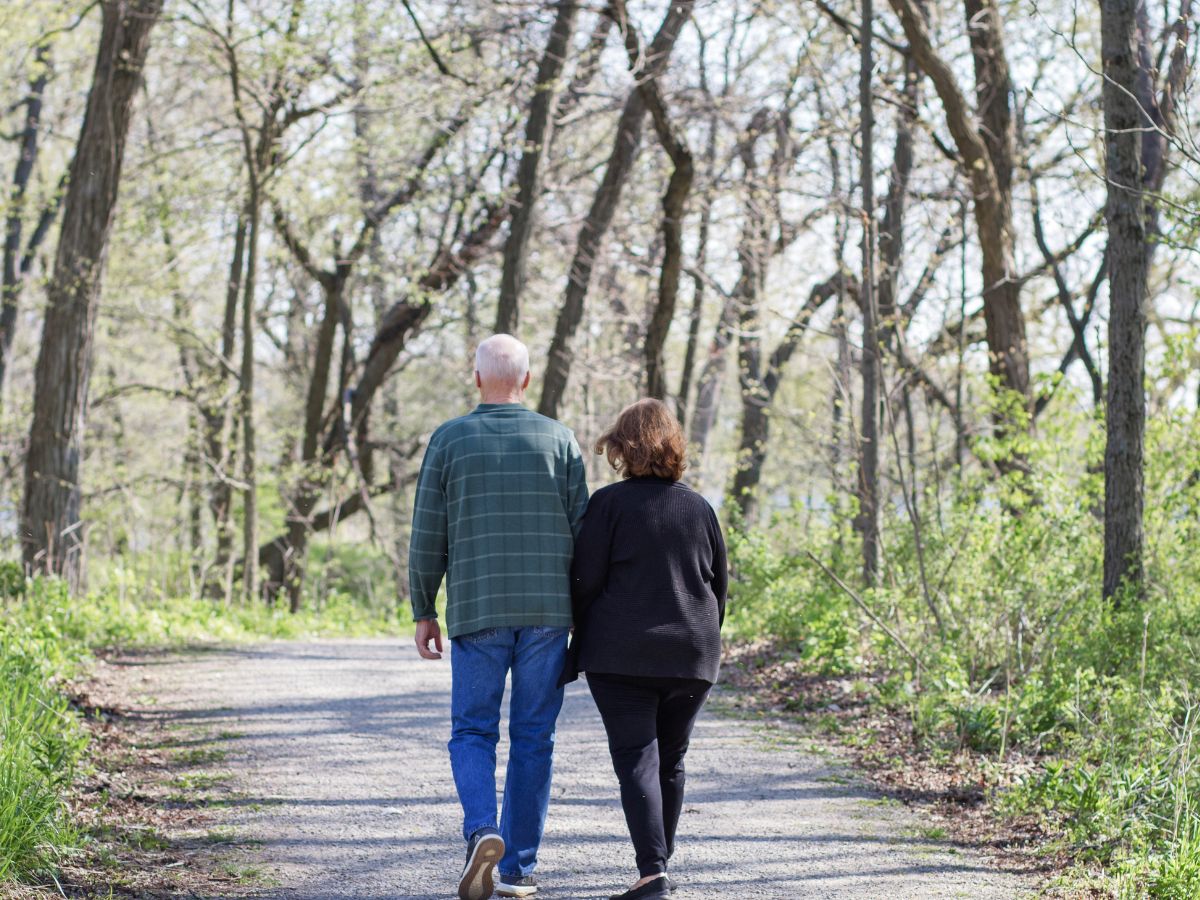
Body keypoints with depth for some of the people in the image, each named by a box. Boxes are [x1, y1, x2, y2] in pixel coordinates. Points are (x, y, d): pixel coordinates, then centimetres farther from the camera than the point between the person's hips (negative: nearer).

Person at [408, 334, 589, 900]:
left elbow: (427, 536, 0)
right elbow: (581, 531, 2)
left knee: (473, 732, 8)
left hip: (476, 611, -1)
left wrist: (424, 611, 9)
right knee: (532, 737, 8)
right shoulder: (559, 440, 3)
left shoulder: (449, 440, 1)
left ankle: (482, 831, -18)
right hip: (548, 611, 1)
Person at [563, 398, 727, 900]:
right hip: (691, 656, 4)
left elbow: (585, 582, -7)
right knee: (670, 761, 15)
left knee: (636, 761, -5)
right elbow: (719, 583, 13)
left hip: (622, 656, -4)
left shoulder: (610, 503, -7)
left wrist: (579, 649, 4)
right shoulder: (699, 507, 7)